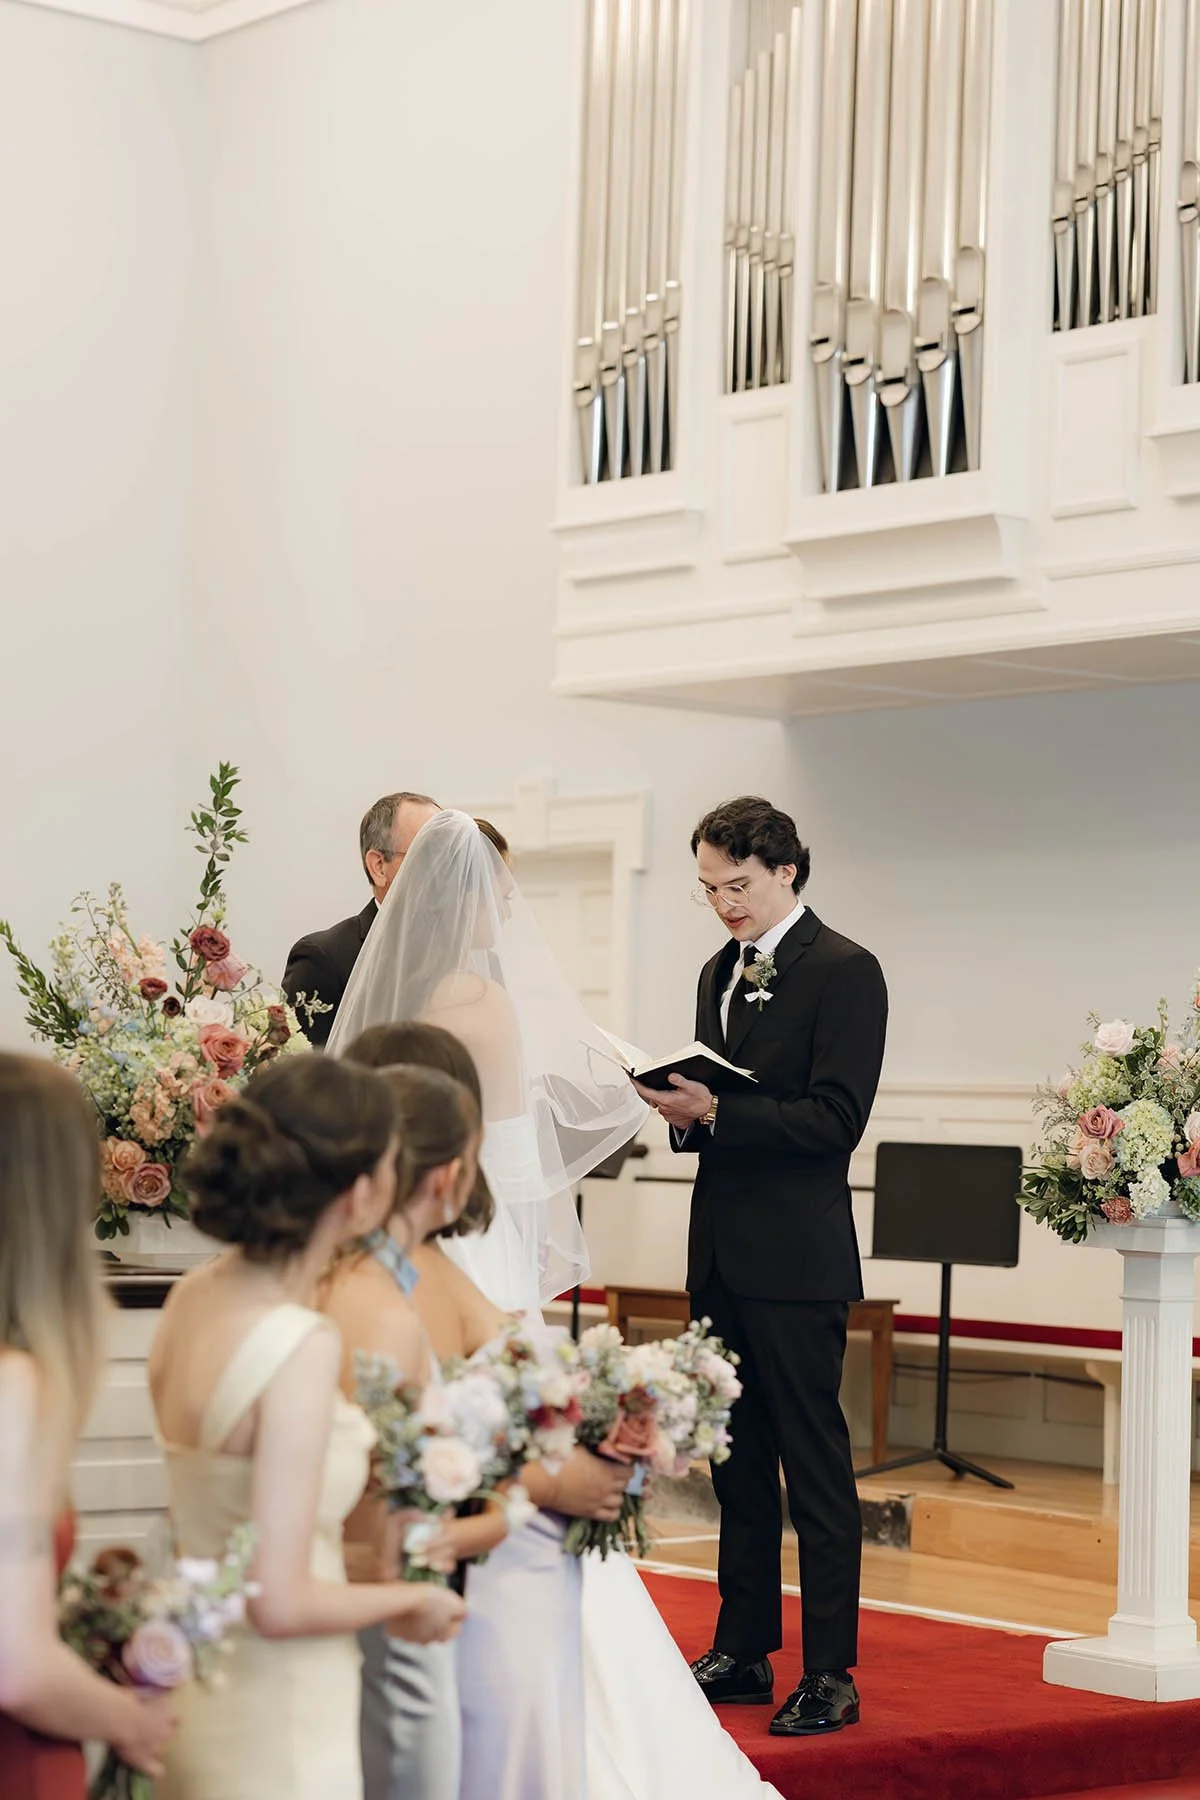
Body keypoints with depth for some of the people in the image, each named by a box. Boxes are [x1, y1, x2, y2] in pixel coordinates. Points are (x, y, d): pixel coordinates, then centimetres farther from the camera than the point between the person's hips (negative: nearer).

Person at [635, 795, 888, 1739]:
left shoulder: (845, 971, -8)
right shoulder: (721, 971, 16)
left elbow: (834, 1119, -16)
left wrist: (715, 1111, -21)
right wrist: (685, 1113, -1)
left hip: (796, 1260, -8)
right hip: (722, 1253, 8)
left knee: (815, 1466, -4)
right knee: (739, 1462, 13)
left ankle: (831, 1674, 0)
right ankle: (744, 1651, 22)